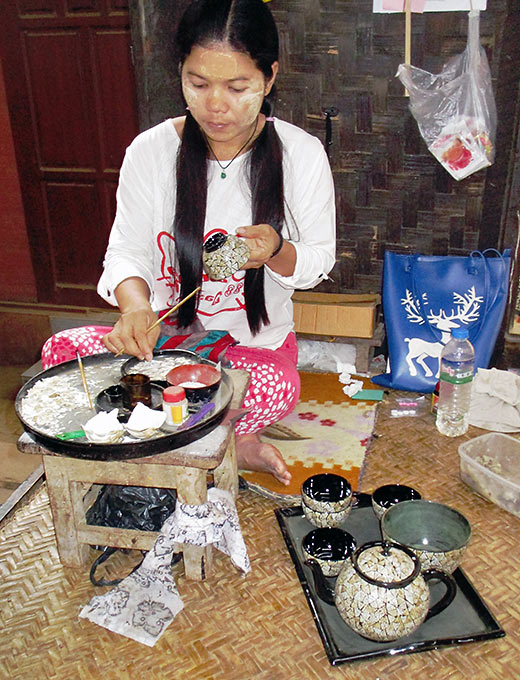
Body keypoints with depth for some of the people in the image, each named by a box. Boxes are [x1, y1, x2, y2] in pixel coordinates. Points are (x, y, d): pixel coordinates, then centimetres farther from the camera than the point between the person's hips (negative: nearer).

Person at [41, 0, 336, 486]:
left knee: (278, 387, -37)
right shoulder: (150, 151, -5)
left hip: (258, 343, -2)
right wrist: (135, 305, -25)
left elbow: (319, 260, 2)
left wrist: (276, 251, -22)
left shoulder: (302, 154, -6)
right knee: (60, 350, -23)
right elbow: (127, 250, -2)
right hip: (167, 333, 3)